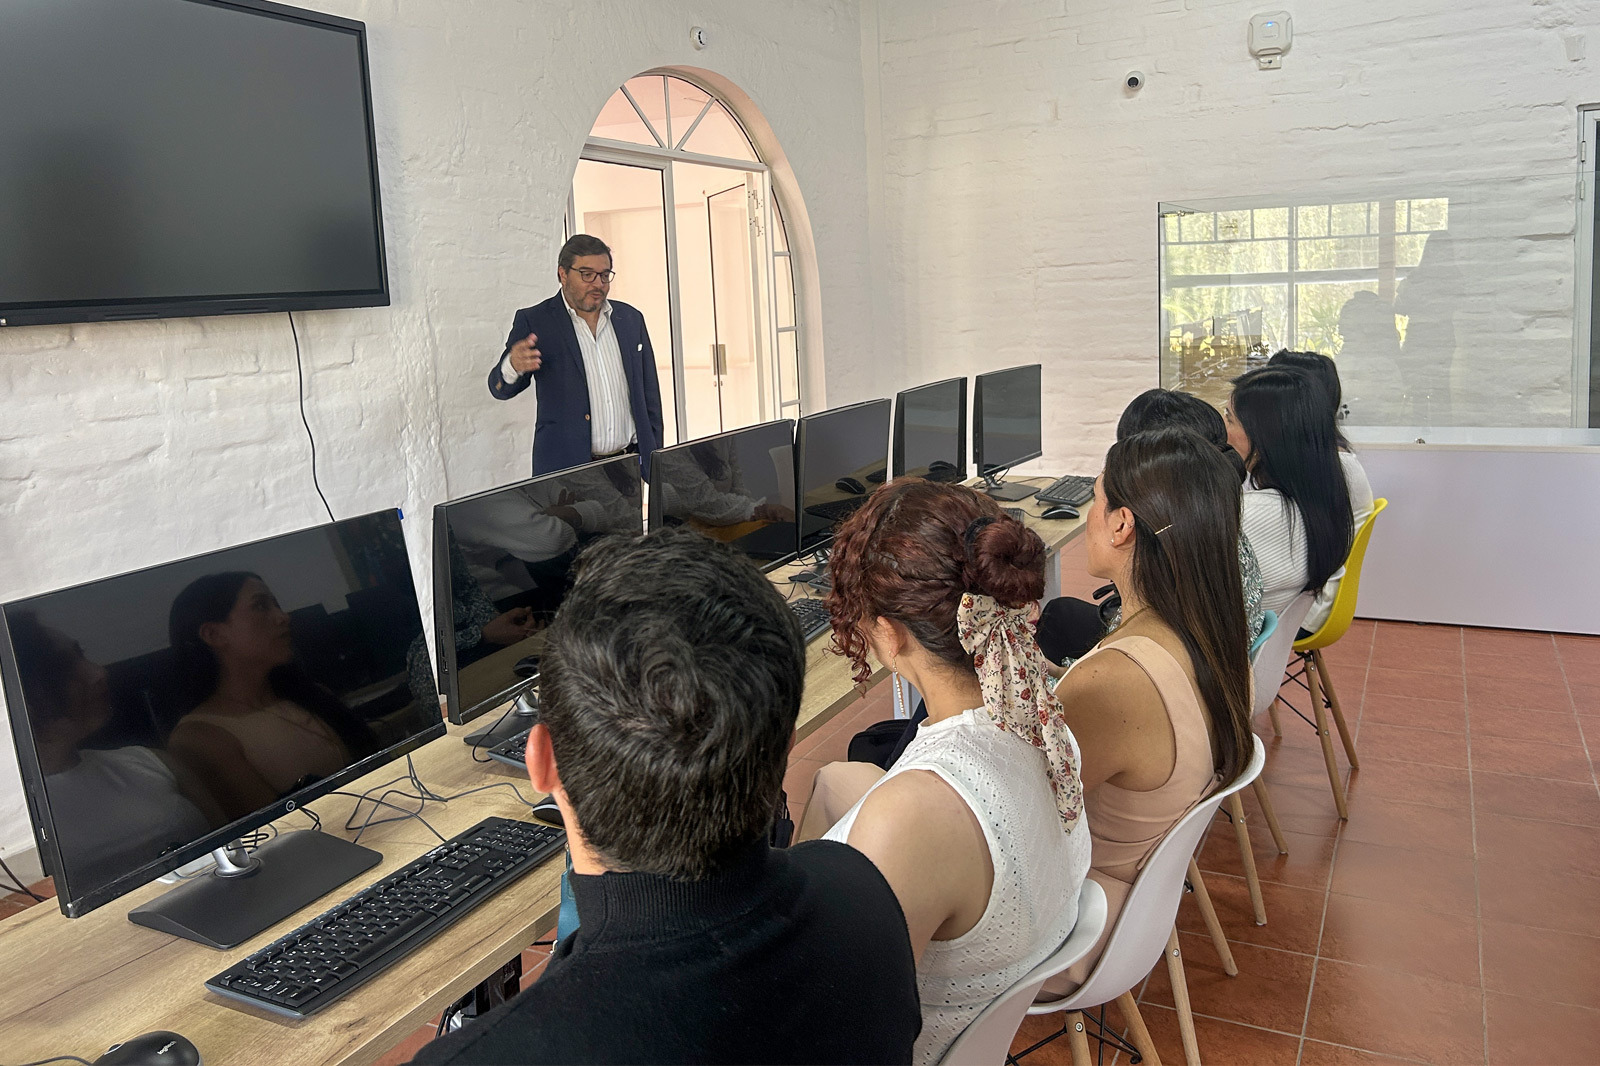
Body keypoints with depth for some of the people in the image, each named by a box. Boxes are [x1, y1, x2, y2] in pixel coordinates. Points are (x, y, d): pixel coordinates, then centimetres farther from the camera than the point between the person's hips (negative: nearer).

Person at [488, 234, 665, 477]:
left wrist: (655, 461, 10)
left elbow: (650, 395, 15)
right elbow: (500, 389, -6)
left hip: (629, 466, 3)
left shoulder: (630, 319, 11)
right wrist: (512, 367, -29)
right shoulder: (534, 322, 0)